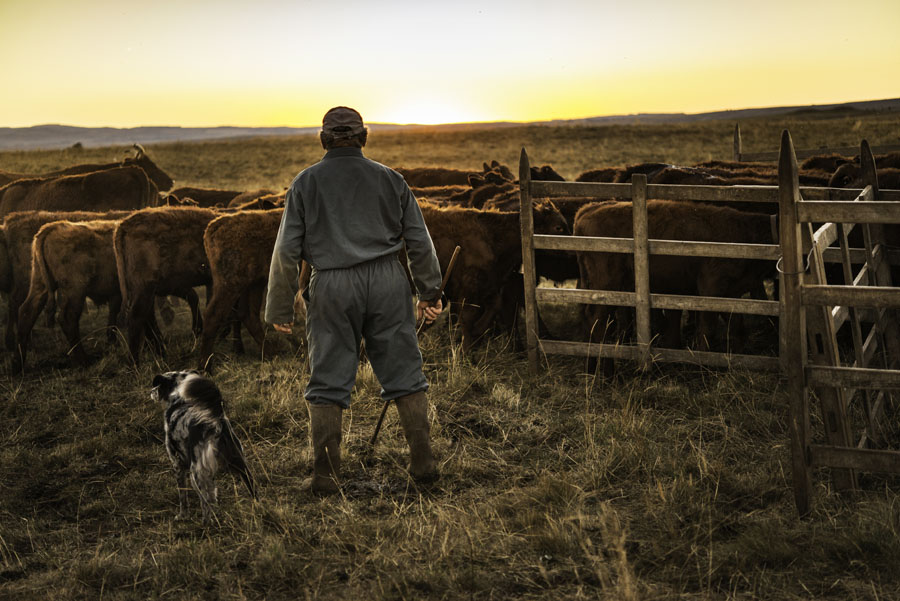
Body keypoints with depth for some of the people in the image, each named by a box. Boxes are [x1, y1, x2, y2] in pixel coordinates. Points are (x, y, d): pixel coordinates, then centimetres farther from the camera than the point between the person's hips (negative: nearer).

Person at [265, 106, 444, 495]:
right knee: (404, 372, 10)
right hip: (387, 281, 2)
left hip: (333, 287, -1)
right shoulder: (389, 179, 8)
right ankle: (423, 462, 12)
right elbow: (418, 240, 8)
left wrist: (279, 307, 5)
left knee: (327, 381, 5)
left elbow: (288, 250, 0)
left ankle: (325, 474, 6)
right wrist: (429, 293, 15)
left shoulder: (306, 183, 3)